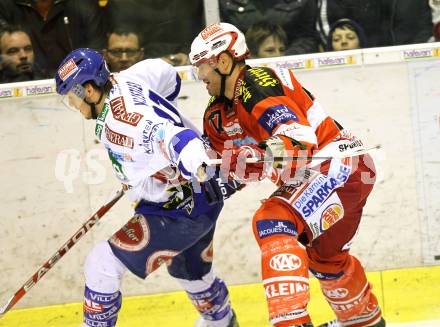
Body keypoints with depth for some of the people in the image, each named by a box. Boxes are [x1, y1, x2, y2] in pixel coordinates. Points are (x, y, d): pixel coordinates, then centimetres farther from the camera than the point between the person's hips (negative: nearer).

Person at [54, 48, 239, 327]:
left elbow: (177, 139, -44)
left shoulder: (119, 127, -32)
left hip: (177, 214, -11)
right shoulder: (123, 81, -5)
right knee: (191, 271, 34)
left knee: (102, 264, -11)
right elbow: (165, 73, 13)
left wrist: (194, 164, -62)